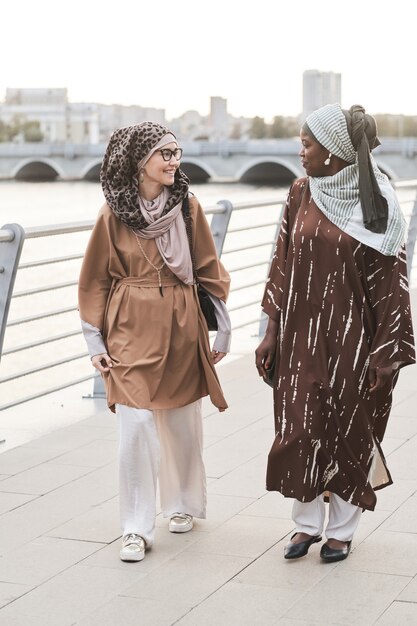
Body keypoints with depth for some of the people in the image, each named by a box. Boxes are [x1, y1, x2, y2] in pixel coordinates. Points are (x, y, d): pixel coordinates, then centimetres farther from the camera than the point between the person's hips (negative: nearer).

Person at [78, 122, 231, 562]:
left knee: (182, 423, 11)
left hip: (181, 328, 2)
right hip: (131, 331, -2)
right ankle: (136, 529, 2)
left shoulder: (187, 207, 2)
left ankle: (182, 504, 33)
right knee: (135, 427, -8)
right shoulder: (113, 213, -2)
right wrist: (95, 341, 0)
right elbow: (95, 280, 3)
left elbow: (209, 270, 7)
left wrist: (222, 329, 6)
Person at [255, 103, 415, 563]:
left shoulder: (378, 204, -9)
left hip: (351, 336, -3)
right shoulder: (301, 194, 3)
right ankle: (306, 523, 24)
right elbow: (282, 264, 7)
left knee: (347, 433, 7)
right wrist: (272, 331, 5)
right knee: (299, 430, 5)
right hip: (301, 334, 3)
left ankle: (341, 531, 24)